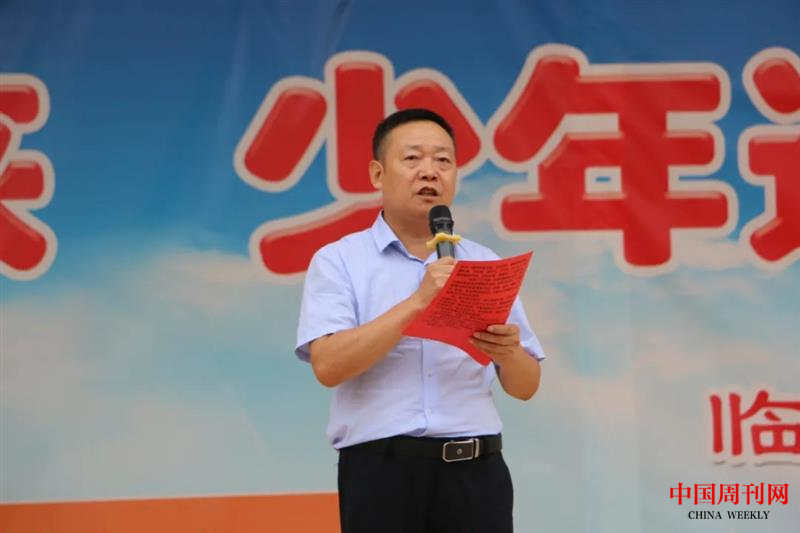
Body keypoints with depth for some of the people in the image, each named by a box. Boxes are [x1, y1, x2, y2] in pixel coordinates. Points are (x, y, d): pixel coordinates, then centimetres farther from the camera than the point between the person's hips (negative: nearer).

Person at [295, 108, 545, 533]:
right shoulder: (338, 261, 2)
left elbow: (526, 386, 13)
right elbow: (328, 364, -13)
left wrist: (509, 352, -10)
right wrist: (417, 302, -19)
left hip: (474, 470, 3)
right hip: (382, 472, -3)